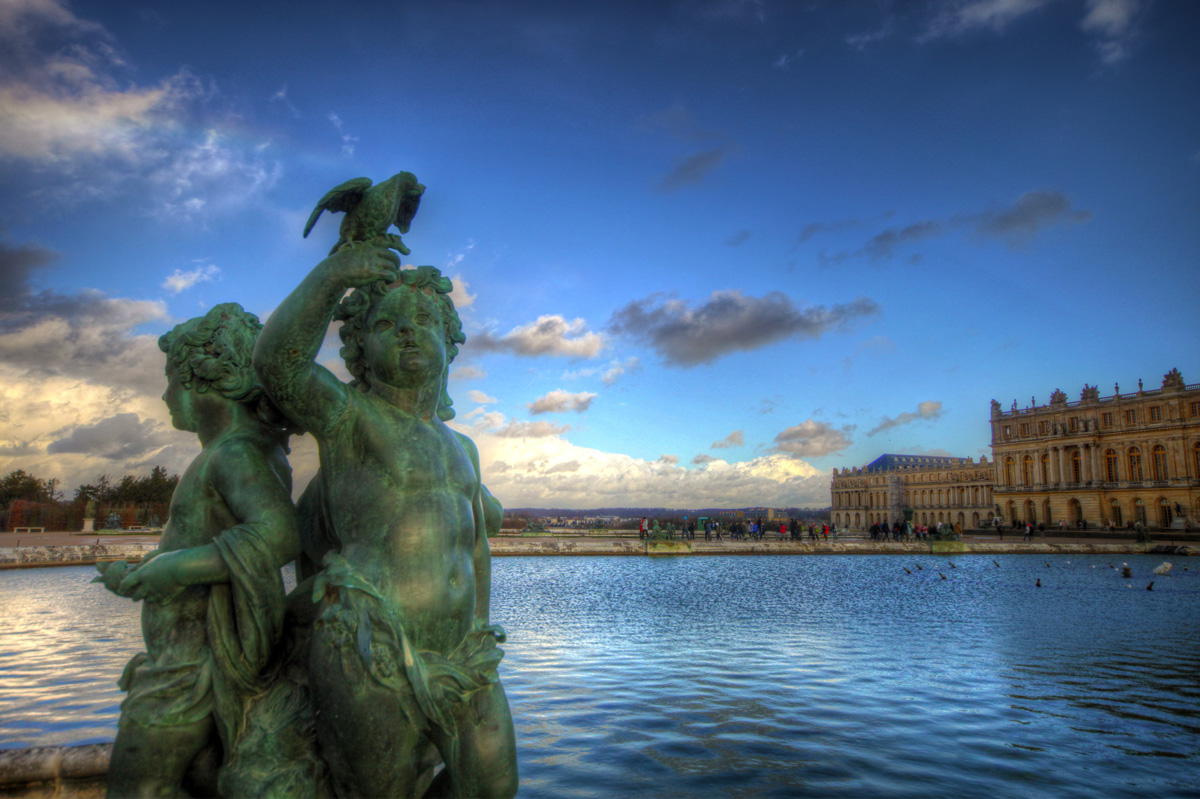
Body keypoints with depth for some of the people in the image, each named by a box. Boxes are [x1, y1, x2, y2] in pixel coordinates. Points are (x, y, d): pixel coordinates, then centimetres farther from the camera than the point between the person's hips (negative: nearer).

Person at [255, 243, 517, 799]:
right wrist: (330, 275, -29)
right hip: (372, 669, -6)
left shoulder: (460, 448, 16)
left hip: (461, 663, 6)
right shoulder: (351, 417, -3)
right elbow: (278, 362, -23)